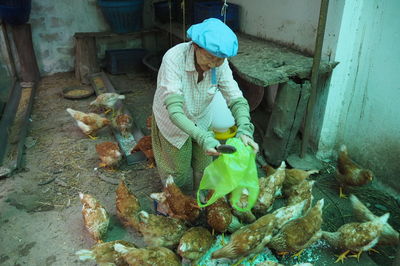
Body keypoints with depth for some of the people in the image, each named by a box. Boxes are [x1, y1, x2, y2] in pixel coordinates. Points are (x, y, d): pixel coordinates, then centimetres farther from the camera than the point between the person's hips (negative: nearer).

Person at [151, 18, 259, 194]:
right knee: (179, 172, 12)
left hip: (201, 119, 4)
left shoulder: (220, 64, -23)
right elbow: (175, 111, -41)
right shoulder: (173, 59, -36)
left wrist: (244, 130, -41)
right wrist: (203, 138, -52)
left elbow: (236, 100, -22)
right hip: (173, 121, -3)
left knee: (203, 169, 18)